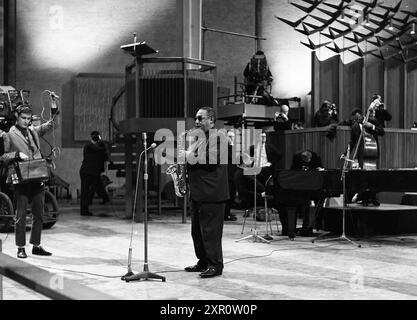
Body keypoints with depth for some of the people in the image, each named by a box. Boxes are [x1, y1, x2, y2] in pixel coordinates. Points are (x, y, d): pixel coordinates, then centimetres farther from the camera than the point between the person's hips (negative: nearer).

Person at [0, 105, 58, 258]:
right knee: (21, 215, 0)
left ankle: (36, 246, 18)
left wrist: (53, 112, 2)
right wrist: (17, 154, -17)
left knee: (39, 214, 9)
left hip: (38, 179, 5)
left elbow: (48, 126, 18)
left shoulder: (33, 130, 14)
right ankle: (21, 248, 9)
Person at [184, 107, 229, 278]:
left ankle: (215, 265, 2)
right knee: (197, 231, 13)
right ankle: (203, 262, 22)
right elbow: (192, 160, 26)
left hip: (212, 193, -9)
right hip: (197, 193, 9)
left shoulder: (219, 136, -7)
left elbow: (212, 159, -21)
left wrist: (191, 155, -18)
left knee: (211, 231, -6)